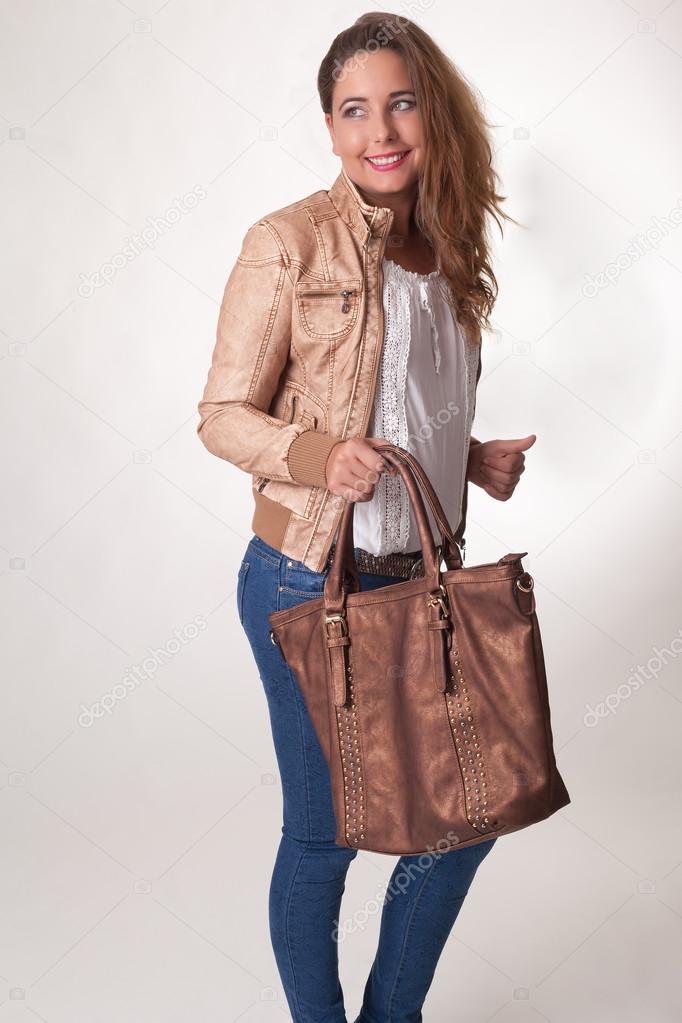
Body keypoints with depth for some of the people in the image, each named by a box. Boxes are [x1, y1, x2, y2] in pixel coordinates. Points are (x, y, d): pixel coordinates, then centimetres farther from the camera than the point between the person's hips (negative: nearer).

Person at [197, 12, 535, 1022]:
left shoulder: (446, 258, 9)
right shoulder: (289, 243, -10)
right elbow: (223, 416, -10)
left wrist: (475, 461, 1)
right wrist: (317, 456, -27)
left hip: (422, 579, 7)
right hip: (312, 585, -7)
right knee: (325, 833, 7)